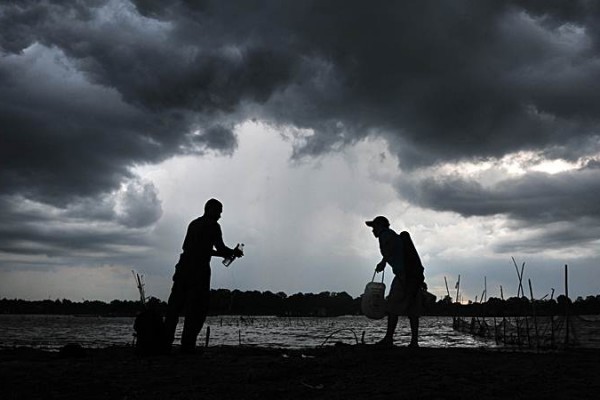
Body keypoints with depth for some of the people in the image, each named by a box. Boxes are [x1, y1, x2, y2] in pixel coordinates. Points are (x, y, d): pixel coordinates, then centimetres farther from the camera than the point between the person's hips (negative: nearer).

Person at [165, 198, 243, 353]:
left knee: (174, 306, 7)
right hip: (199, 270, -7)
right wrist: (235, 252, 13)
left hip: (183, 268, 7)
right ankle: (188, 345, -6)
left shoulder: (193, 224, 20)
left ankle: (165, 341, 4)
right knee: (196, 308, -3)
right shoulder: (213, 226, -3)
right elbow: (221, 248, -9)